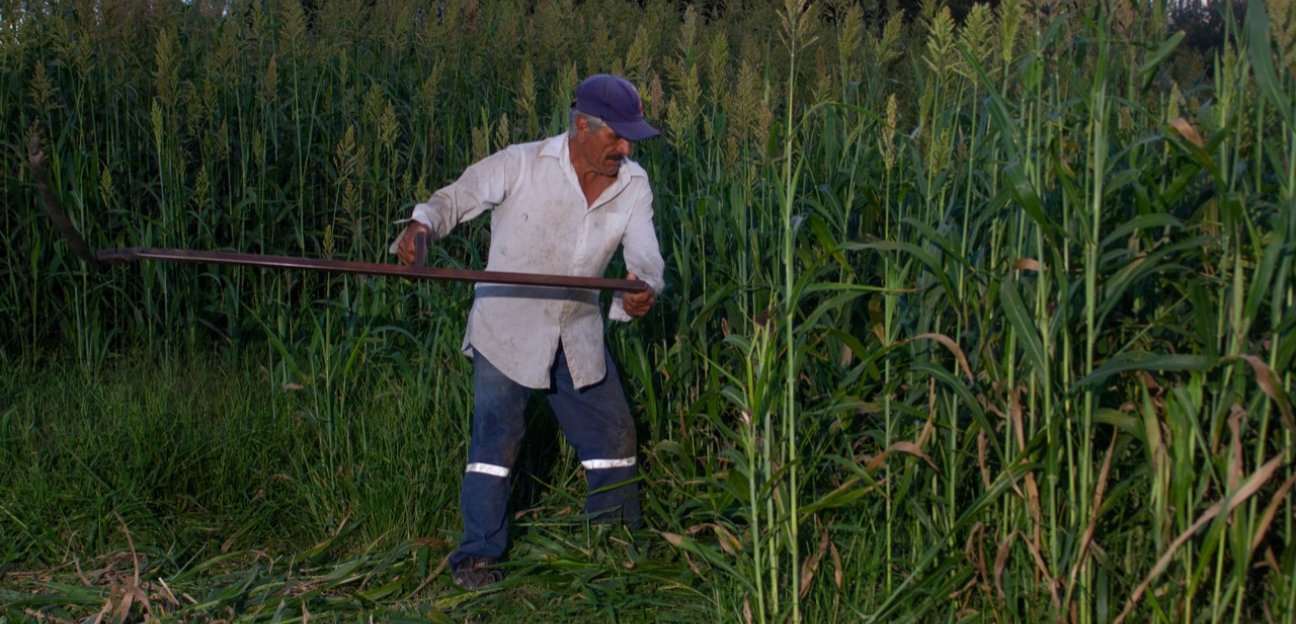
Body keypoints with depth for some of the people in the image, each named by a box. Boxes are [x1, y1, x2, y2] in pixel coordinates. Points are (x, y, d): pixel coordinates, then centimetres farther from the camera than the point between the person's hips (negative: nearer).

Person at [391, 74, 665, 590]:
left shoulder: (632, 185, -2)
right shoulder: (521, 165, -15)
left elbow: (646, 259, -8)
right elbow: (454, 199, -8)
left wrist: (643, 288, -33)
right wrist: (420, 225, -31)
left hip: (578, 334, 5)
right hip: (506, 328, -5)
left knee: (614, 437, 9)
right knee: (497, 437, -7)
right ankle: (476, 556, 8)